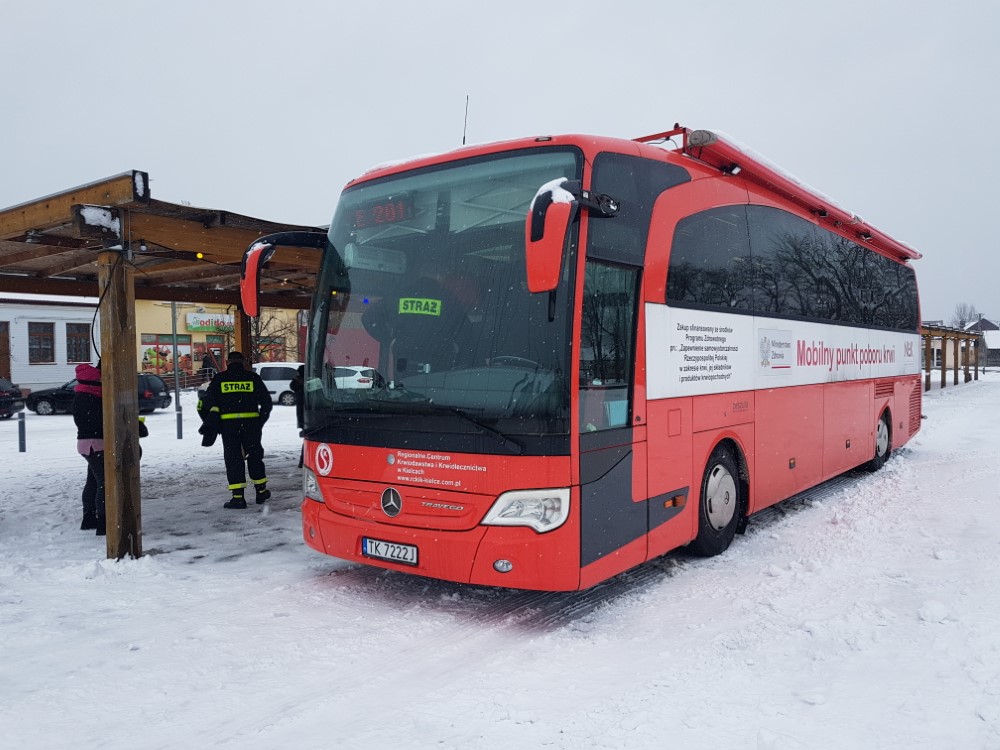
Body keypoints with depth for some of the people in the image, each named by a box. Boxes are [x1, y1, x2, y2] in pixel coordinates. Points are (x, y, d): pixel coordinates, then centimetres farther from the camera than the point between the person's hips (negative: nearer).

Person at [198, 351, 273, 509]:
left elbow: (207, 402, 0)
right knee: (255, 456, 15)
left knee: (233, 458, 4)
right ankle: (261, 491, 23)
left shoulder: (219, 379, 4)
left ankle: (238, 497, -1)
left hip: (228, 425, -1)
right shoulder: (252, 377, 6)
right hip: (251, 423, 1)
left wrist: (210, 423, 9)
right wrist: (260, 421, 18)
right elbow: (266, 402, 7)